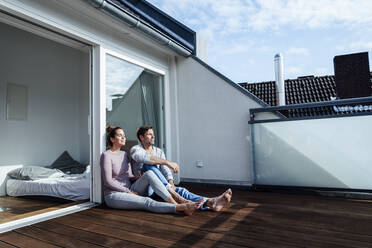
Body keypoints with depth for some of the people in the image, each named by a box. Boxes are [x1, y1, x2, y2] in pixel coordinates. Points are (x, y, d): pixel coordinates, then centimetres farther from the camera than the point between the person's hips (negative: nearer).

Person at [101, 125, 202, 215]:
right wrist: (129, 191, -14)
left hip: (128, 190, 6)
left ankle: (174, 203, -32)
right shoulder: (106, 155, -8)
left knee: (149, 173, -21)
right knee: (147, 202, -30)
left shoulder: (124, 154, 14)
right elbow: (108, 181, -15)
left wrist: (140, 178, -5)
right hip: (114, 196, -6)